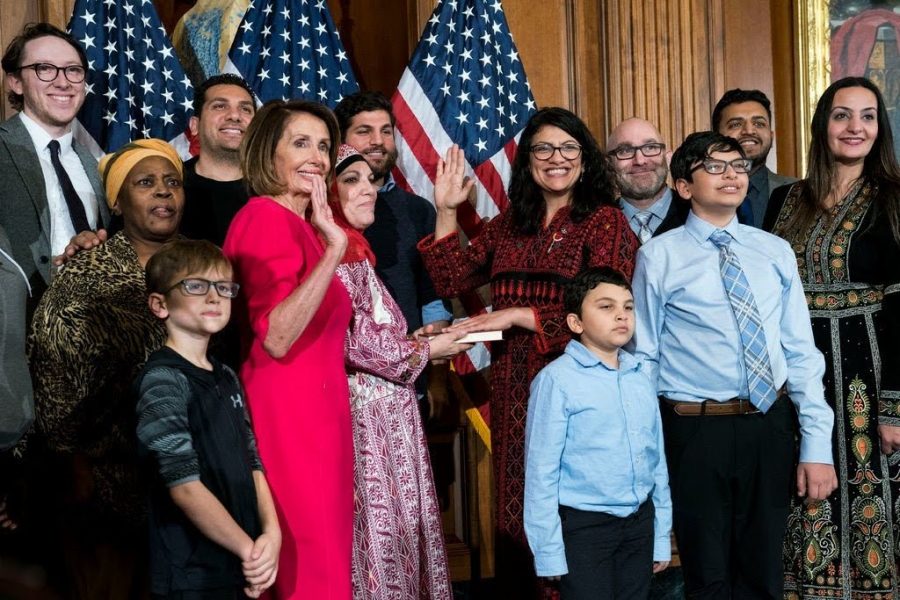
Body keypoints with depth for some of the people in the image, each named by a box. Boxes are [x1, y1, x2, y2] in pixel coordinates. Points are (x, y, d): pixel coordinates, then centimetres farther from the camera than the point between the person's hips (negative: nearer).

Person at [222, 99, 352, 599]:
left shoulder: (302, 224, 16)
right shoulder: (265, 217, -12)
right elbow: (275, 338, -23)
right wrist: (335, 248, -25)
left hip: (317, 412, 9)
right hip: (289, 414, -9)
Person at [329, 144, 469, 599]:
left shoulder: (353, 250, 16)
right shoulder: (333, 252, -13)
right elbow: (352, 340, -20)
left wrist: (415, 342, 7)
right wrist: (425, 351, -7)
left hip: (385, 414, 9)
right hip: (363, 416, -9)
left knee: (398, 524, 12)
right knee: (376, 527, -2)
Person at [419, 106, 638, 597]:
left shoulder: (605, 221, -3)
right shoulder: (507, 226, 14)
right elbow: (452, 281, 11)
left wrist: (519, 316, -15)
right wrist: (446, 211, 3)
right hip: (514, 391, 5)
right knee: (514, 510, 10)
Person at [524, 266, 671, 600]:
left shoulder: (641, 379, 7)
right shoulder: (557, 380, -13)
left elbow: (657, 461, 12)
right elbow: (541, 471, -12)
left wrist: (661, 536, 14)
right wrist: (549, 551, -12)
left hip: (639, 521, 6)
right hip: (583, 525, -6)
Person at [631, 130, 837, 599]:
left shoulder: (775, 252, 7)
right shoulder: (659, 257, -2)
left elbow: (801, 353, 5)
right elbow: (643, 358, 0)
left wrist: (817, 445, -1)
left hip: (770, 425, 3)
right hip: (696, 430, -3)